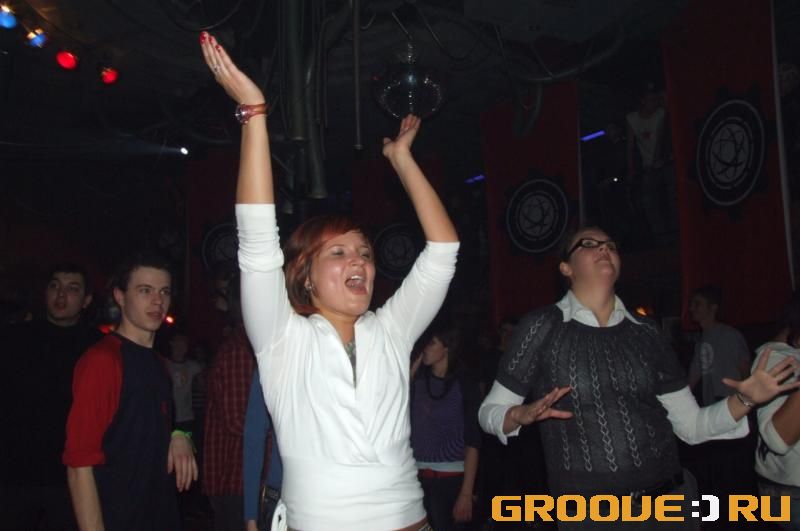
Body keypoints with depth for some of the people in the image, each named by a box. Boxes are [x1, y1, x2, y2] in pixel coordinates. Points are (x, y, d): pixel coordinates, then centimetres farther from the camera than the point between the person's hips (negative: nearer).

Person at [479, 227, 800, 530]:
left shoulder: (644, 332, 4)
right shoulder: (542, 326, -6)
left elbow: (691, 426, 7)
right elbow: (489, 411, -3)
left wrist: (744, 400, -9)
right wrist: (521, 415, -23)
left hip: (671, 499, 4)